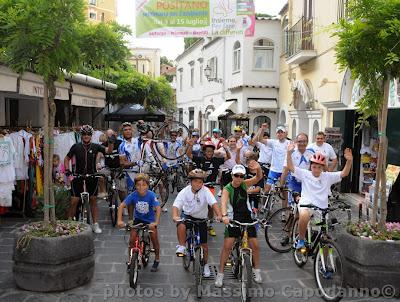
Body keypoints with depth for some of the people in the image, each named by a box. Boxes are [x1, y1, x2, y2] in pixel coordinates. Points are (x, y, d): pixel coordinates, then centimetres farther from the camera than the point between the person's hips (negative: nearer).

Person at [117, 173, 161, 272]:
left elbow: (158, 208, -32)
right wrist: (119, 220, -32)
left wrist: (156, 222, -44)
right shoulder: (133, 195, -21)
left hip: (150, 220, -2)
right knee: (132, 239, -8)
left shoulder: (151, 195, -26)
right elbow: (121, 206, -21)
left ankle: (157, 259, 20)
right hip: (138, 219, 2)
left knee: (154, 238, -3)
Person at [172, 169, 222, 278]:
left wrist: (219, 215, -45)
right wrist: (175, 216, -46)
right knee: (181, 225, -37)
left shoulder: (205, 191, -18)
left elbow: (213, 203, -29)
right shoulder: (185, 191, -17)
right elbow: (176, 205, -26)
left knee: (204, 244, 7)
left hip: (201, 219, 1)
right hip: (187, 215, -1)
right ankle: (181, 247, -16)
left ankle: (205, 265, 32)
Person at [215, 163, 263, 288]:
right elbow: (223, 202, -32)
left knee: (255, 245, 1)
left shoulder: (245, 184, -5)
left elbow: (259, 177, -20)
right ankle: (220, 274, 3)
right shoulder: (227, 189, -14)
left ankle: (256, 270, 24)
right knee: (227, 245, -11)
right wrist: (224, 215, -51)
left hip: (247, 218, 3)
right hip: (233, 219, -3)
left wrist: (258, 168, -44)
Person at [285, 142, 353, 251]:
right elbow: (290, 167, -6)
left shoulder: (328, 176, 6)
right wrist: (289, 153, -19)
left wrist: (349, 161, -17)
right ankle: (301, 240, -14)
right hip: (306, 205, -2)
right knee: (304, 215, -38)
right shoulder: (305, 174, 2)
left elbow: (344, 173, -1)